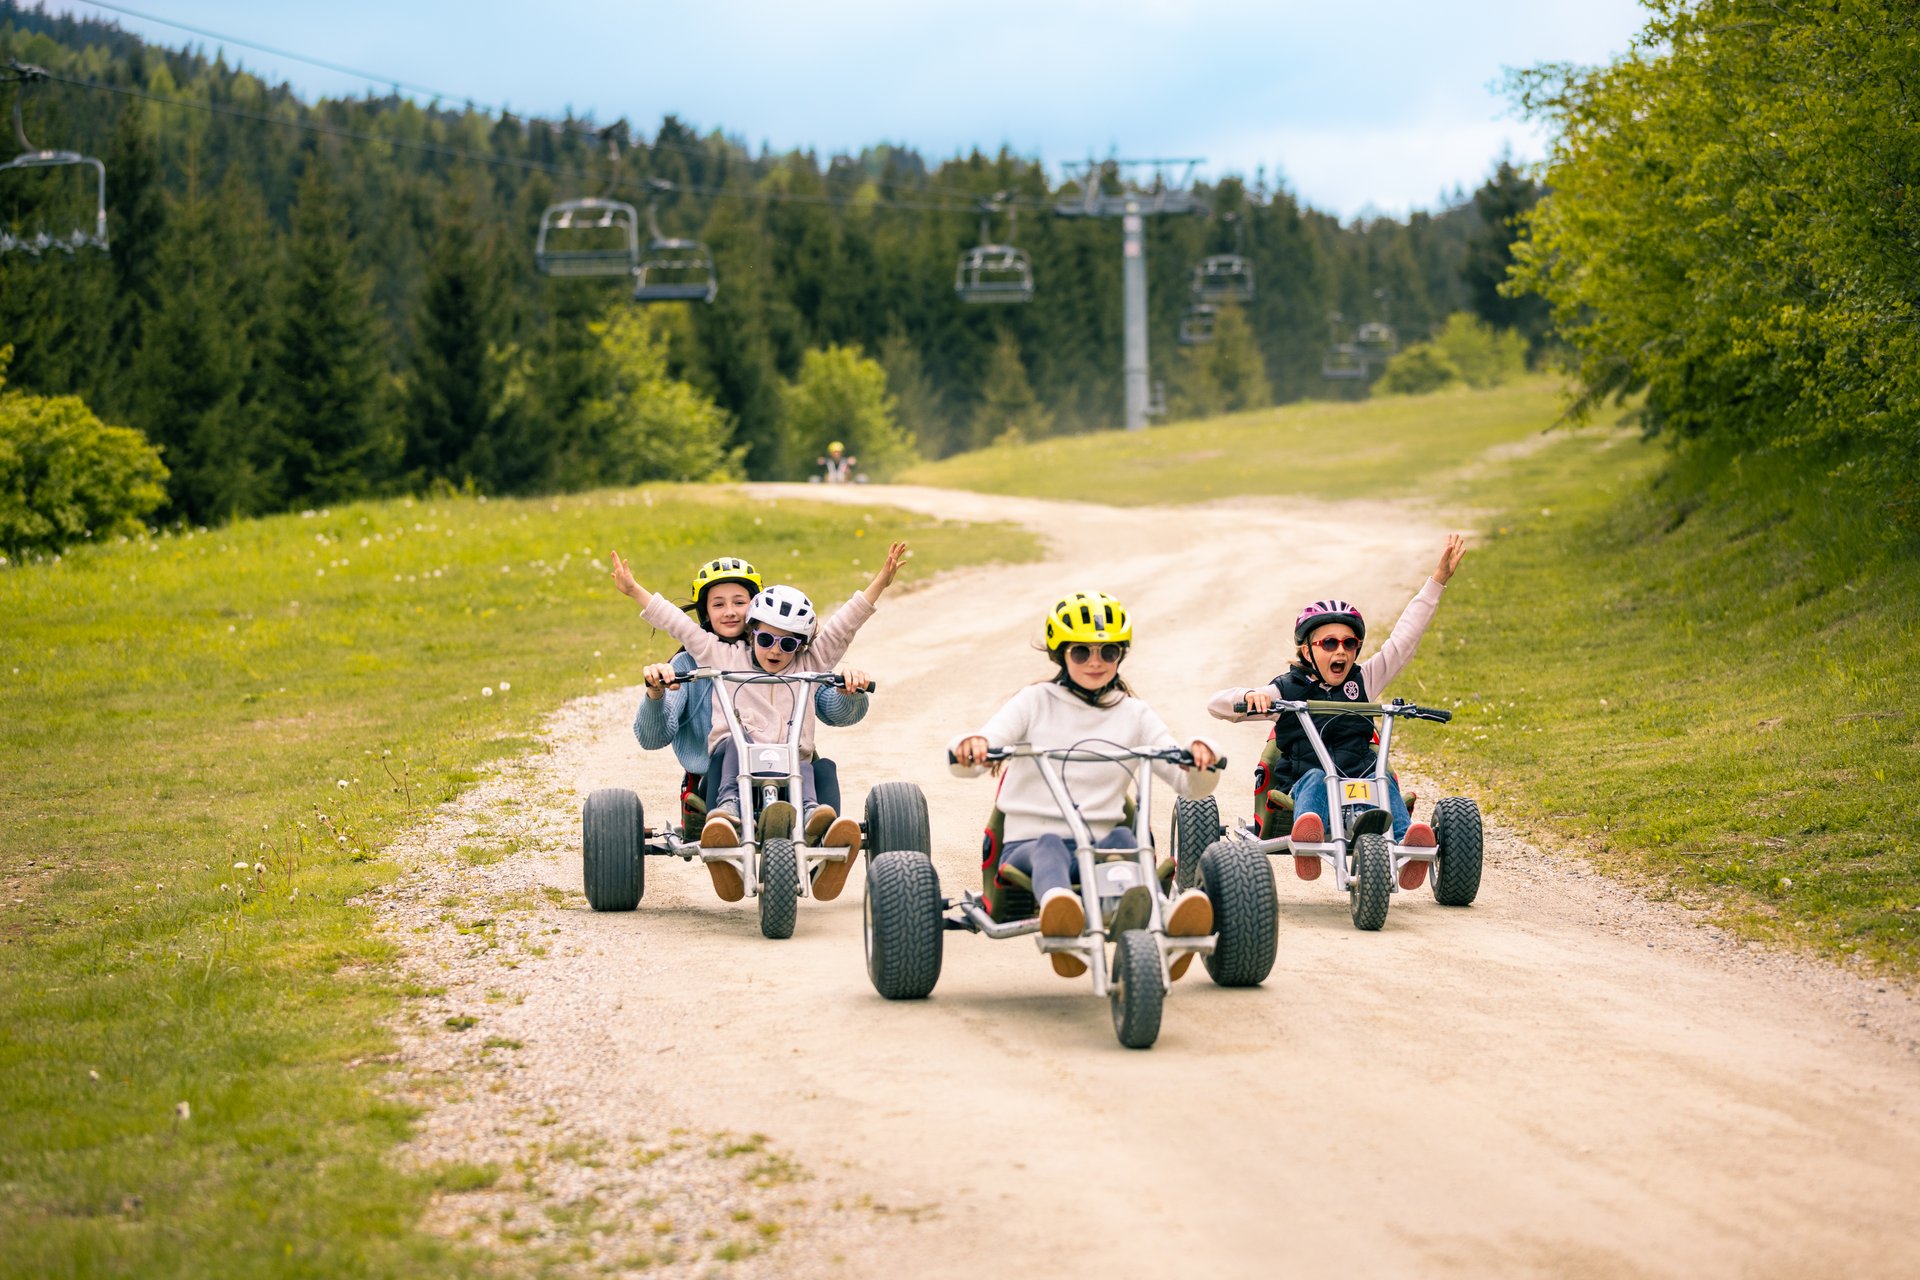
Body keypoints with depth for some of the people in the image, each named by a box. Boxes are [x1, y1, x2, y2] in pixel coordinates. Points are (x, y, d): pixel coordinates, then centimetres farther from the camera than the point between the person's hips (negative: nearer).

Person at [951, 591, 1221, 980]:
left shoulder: (1133, 715, 14)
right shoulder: (1036, 703, 9)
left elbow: (1190, 783, 4)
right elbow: (968, 758, -6)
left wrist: (1201, 757, -21)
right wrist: (971, 744, -32)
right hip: (1027, 846, -2)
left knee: (1122, 837, -32)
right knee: (1051, 845, -37)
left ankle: (1160, 928, -64)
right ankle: (1061, 918, -73)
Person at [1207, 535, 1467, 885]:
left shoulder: (1364, 681, 15)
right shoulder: (1287, 690, 7)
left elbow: (1404, 638, 11)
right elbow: (1217, 704, 1)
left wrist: (1438, 579, 7)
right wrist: (1250, 697, -22)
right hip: (1301, 788, -2)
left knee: (1383, 780, -28)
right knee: (1315, 777, -34)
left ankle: (1407, 850, -55)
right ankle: (1307, 850, -66)